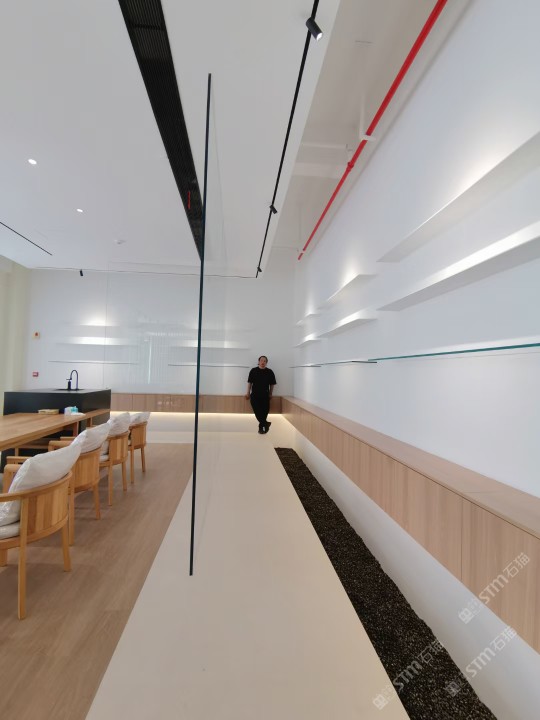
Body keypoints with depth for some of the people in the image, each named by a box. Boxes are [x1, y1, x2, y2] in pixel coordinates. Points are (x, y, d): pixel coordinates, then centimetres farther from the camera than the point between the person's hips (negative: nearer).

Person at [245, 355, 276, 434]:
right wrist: (248, 393, 4)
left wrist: (270, 394, 7)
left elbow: (272, 384, 6)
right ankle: (265, 423, 5)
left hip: (265, 395, 0)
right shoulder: (253, 371, 0)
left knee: (264, 410, 3)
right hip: (255, 395, 0)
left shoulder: (270, 372, -1)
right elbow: (249, 382, 5)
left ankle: (261, 426, 19)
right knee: (257, 411, -7)